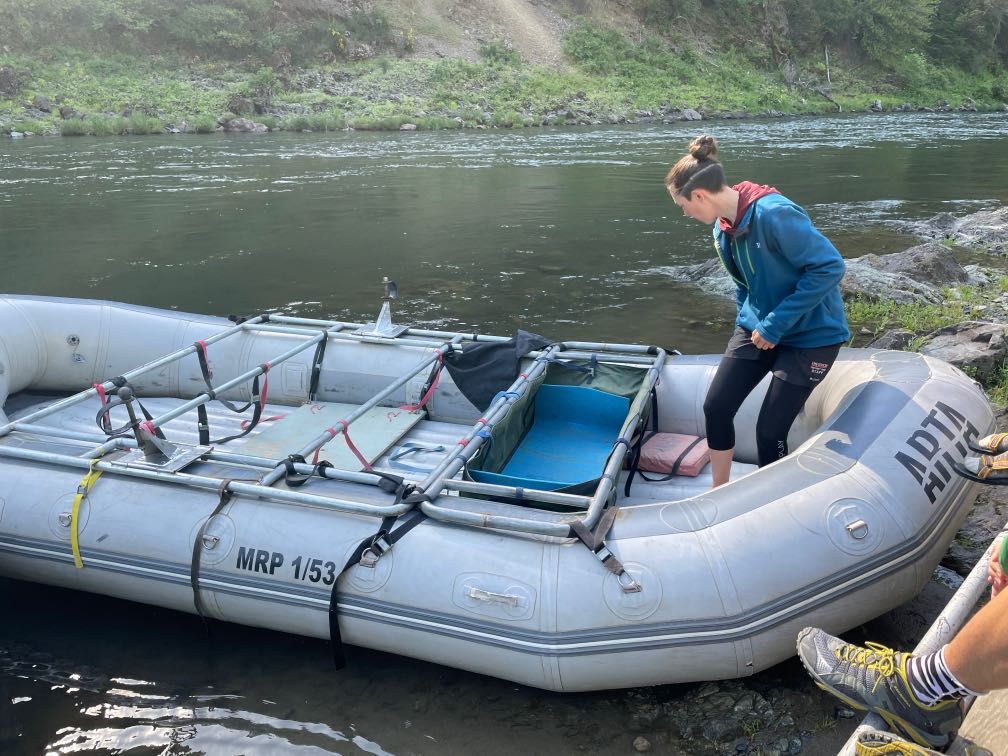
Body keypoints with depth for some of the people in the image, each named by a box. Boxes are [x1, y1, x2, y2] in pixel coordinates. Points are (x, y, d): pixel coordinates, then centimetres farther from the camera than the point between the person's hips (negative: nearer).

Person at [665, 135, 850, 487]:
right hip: (757, 327, 7)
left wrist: (775, 325, -24)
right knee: (716, 407, 0)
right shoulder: (723, 226, 0)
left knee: (770, 429, -5)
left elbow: (830, 266, -27)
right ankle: (719, 492, 19)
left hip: (810, 335, -7)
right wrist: (746, 319, 5)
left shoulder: (773, 214, -26)